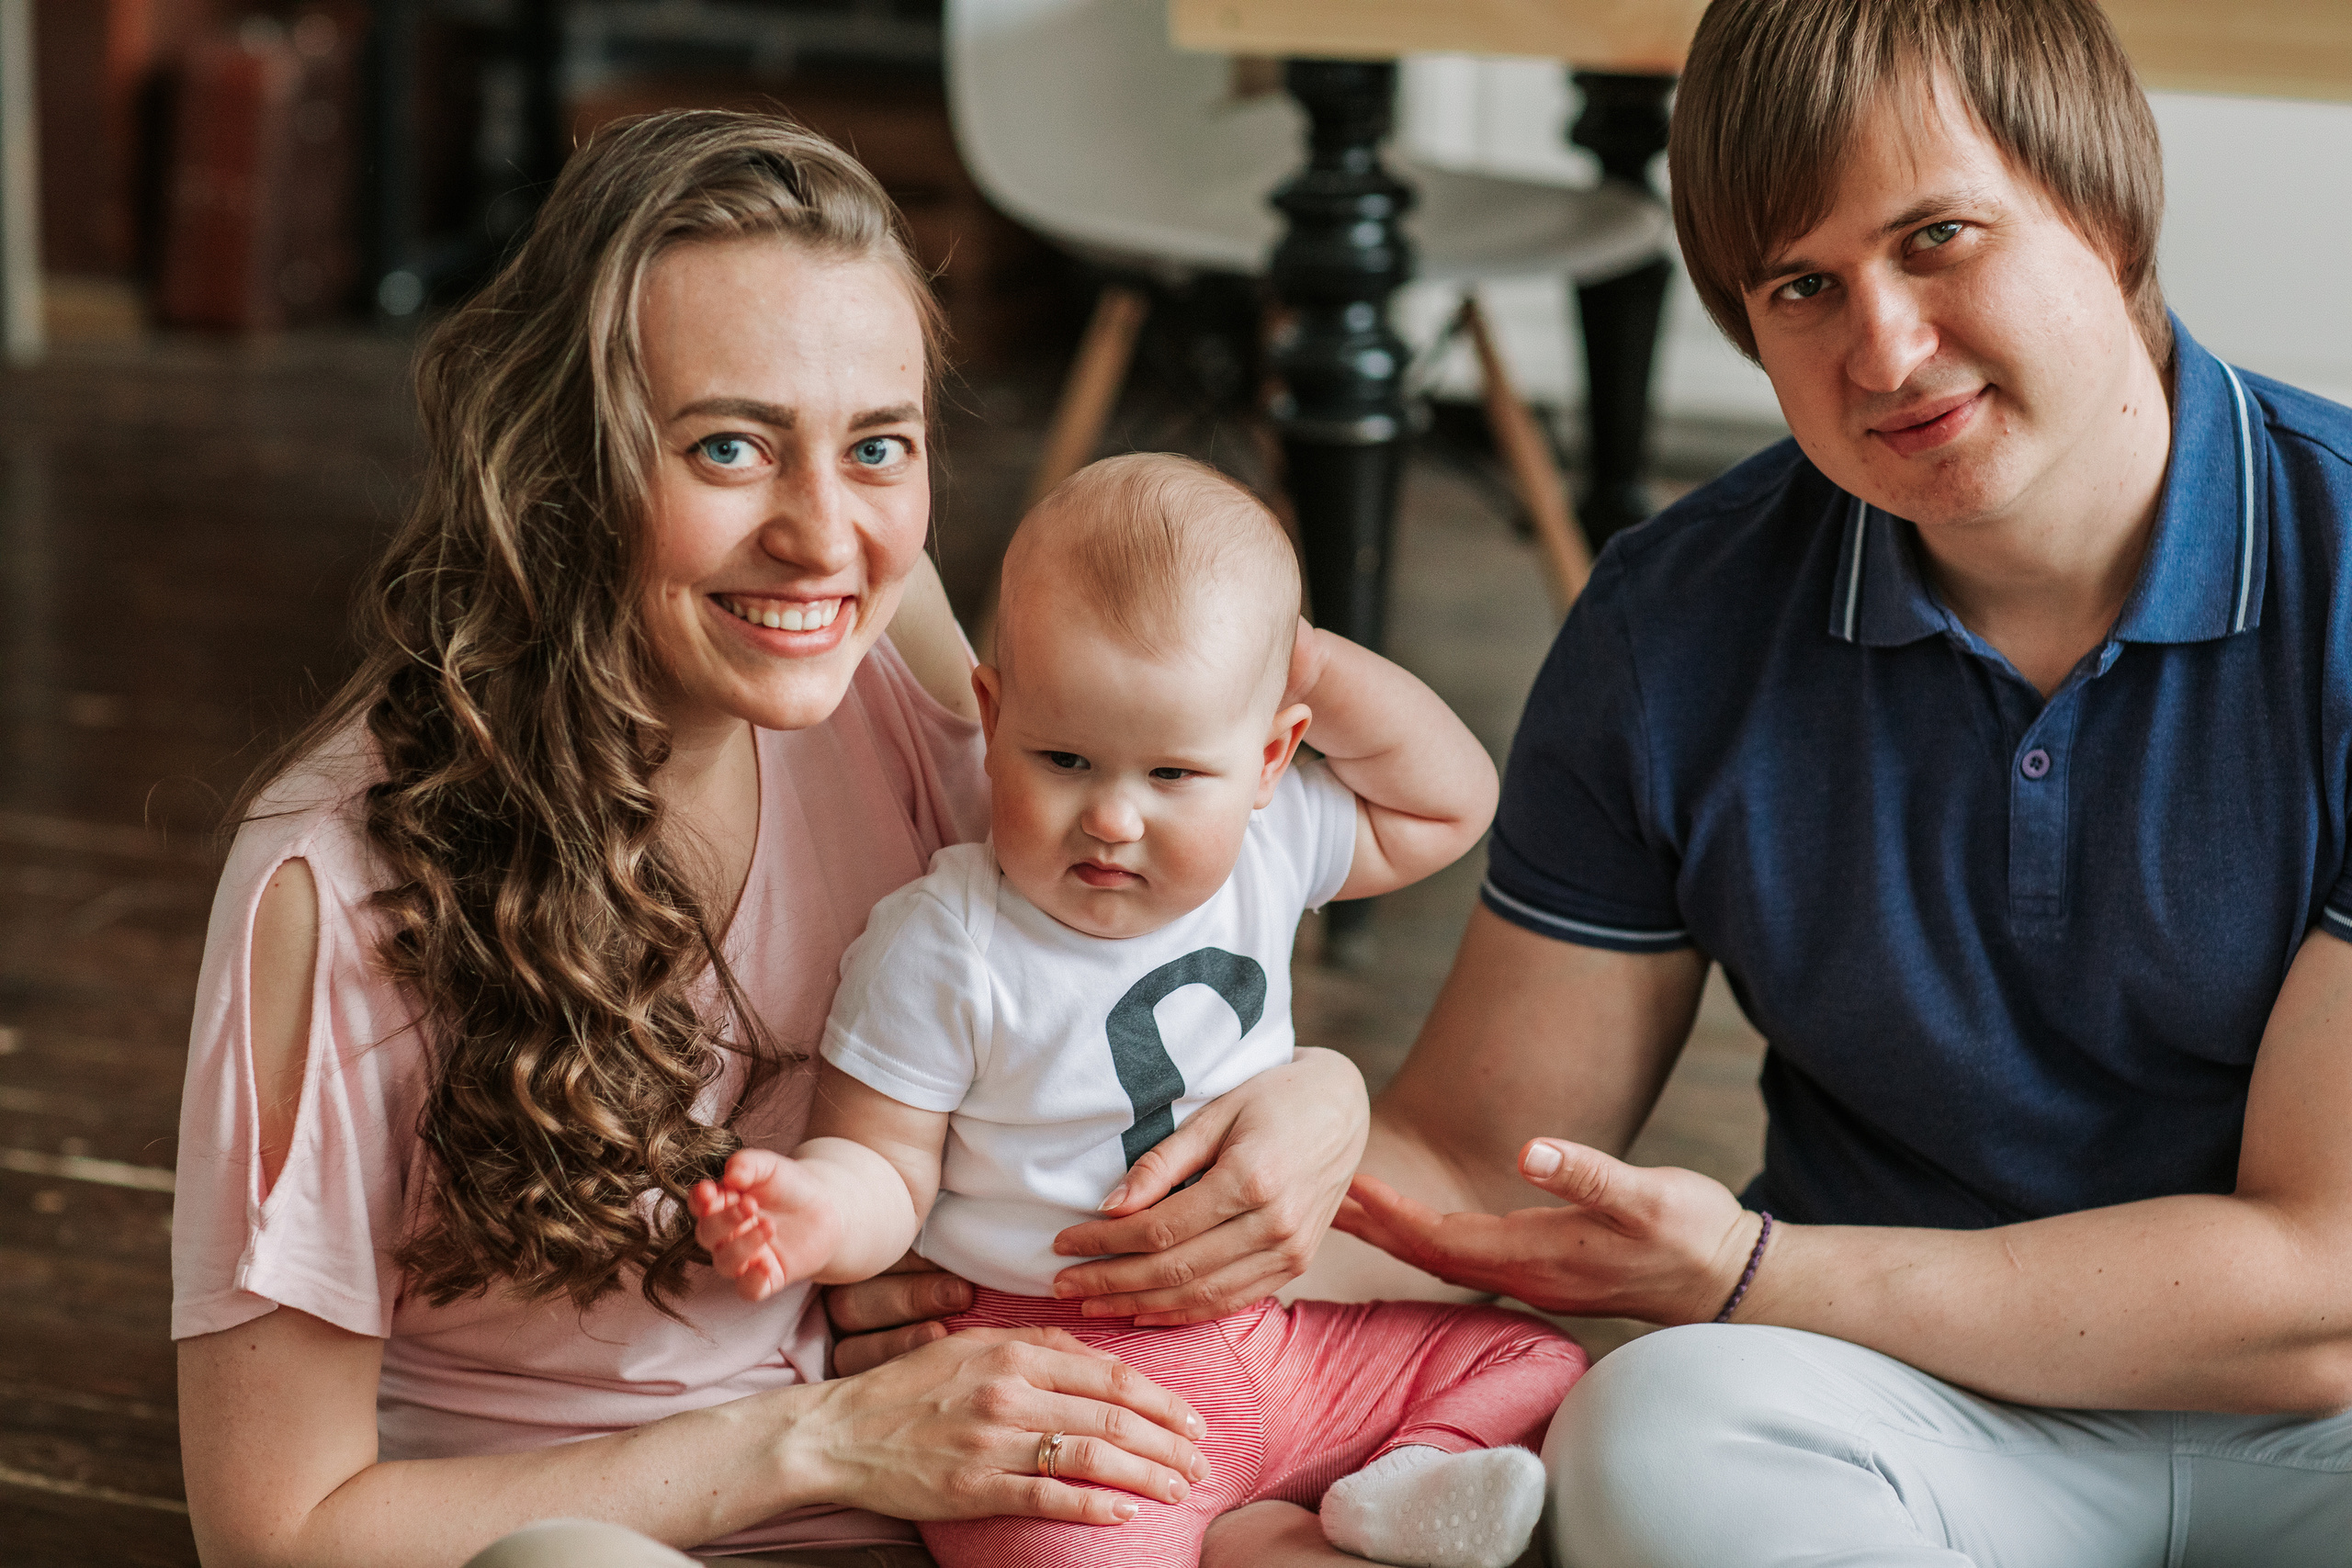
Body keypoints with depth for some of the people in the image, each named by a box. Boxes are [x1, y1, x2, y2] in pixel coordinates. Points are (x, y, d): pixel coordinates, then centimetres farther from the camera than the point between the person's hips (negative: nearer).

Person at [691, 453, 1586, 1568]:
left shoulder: (1270, 850, 2)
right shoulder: (940, 952, -13)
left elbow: (1448, 806, 16)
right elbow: (888, 1163, -9)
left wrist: (1322, 670, 1)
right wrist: (827, 1210, -33)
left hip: (1270, 1339, 6)